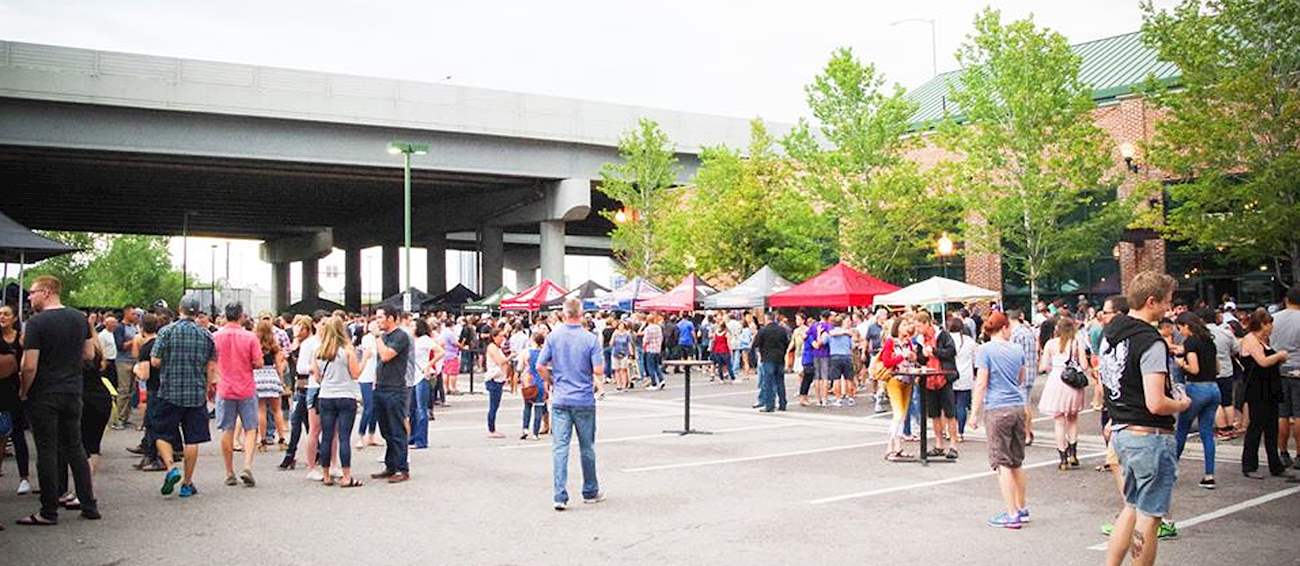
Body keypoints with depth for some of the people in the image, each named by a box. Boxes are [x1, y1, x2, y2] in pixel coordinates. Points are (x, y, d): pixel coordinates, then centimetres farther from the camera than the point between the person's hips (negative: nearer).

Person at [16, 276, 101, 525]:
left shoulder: (36, 322, -14)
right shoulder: (80, 318, 4)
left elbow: (29, 366, -17)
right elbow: (89, 354, 10)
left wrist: (23, 391, -3)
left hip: (43, 395, -6)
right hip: (73, 392, 6)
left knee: (46, 451, 2)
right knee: (75, 448, 14)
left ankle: (49, 511, 8)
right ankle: (89, 504, 16)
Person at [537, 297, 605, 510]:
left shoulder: (553, 337, -3)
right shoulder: (591, 339, -9)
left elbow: (540, 366, -3)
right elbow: (598, 371, -12)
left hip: (560, 400, 1)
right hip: (585, 400, -1)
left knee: (559, 448, 1)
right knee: (587, 448, 13)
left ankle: (560, 496, -5)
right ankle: (590, 492, 25)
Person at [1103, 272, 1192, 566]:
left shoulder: (1110, 332, 7)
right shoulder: (1151, 343, -20)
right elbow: (1156, 404, -24)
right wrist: (1182, 404, -6)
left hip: (1121, 431, 9)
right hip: (1150, 436, -9)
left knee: (1132, 507, 20)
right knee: (1148, 517, 3)